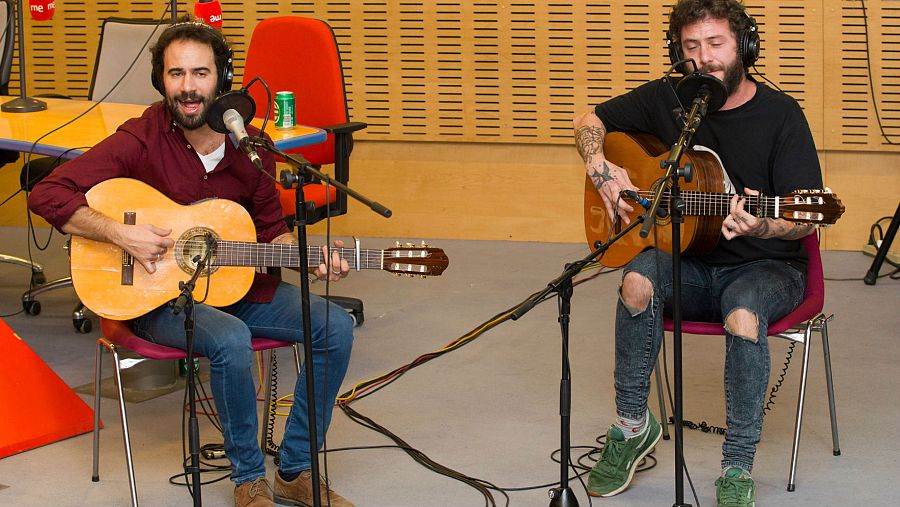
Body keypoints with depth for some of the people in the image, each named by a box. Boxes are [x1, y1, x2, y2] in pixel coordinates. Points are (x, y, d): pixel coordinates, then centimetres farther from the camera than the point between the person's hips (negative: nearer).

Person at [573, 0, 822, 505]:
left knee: (743, 317, -37)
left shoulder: (781, 115, -9)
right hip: (692, 263, 3)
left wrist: (760, 225, -35)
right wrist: (602, 167, -6)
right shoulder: (669, 98, 2)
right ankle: (632, 425, -14)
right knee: (639, 280, -30)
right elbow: (591, 121, 15)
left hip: (766, 264, -3)